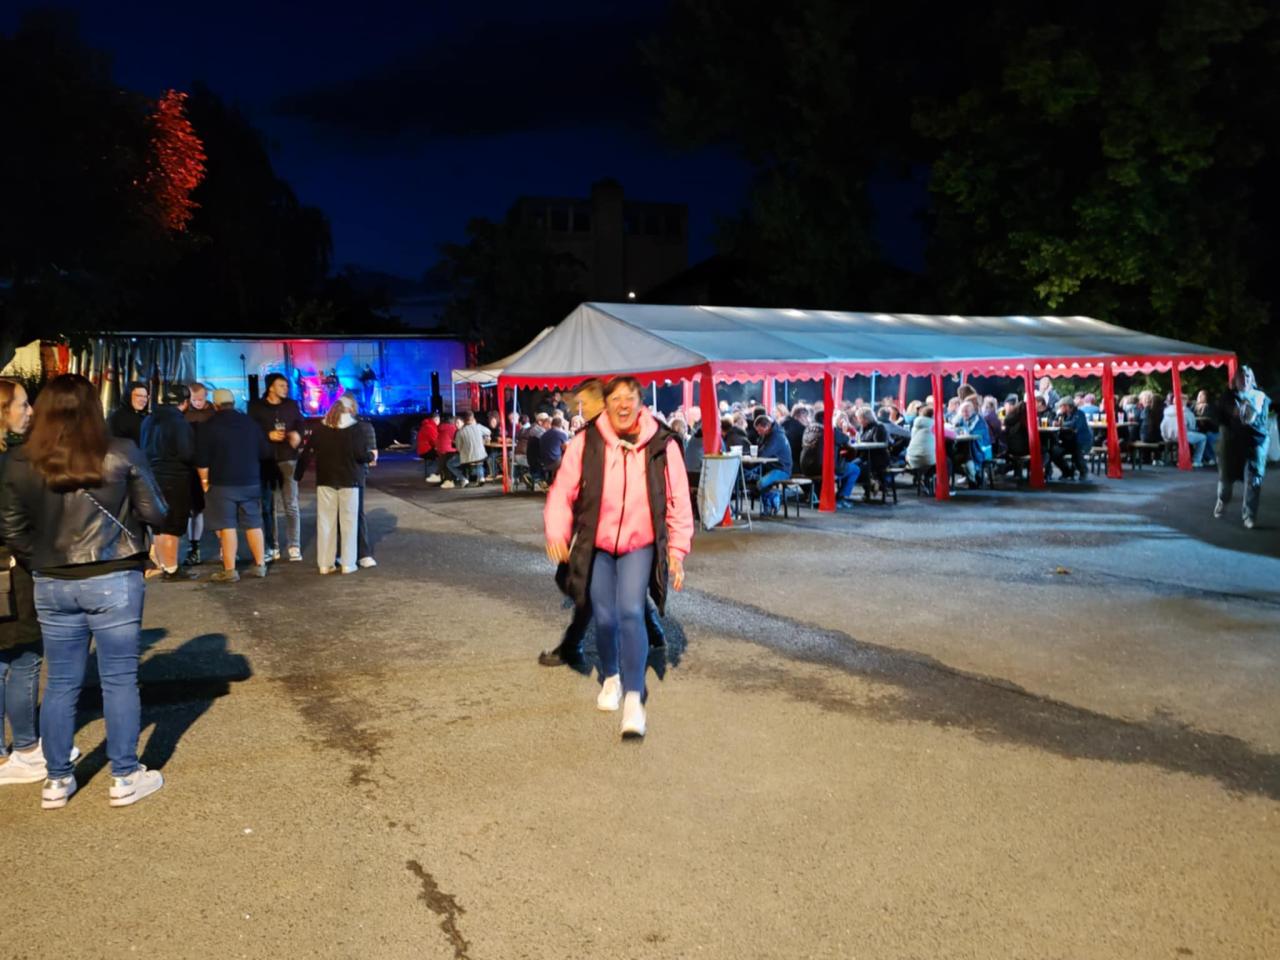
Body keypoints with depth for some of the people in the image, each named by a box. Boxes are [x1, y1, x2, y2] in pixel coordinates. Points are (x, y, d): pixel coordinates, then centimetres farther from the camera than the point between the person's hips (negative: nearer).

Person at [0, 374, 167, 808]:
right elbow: (156, 514, -5)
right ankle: (124, 779, 15)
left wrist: (40, 565, 14)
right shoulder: (121, 453, -10)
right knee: (119, 680, 7)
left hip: (51, 586, 3)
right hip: (114, 581, -3)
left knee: (61, 683, 14)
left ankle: (56, 781, 24)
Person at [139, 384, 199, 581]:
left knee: (159, 525, 17)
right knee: (172, 527, -1)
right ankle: (171, 569, 3)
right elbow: (187, 454, -20)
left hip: (153, 476, 8)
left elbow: (144, 448, 14)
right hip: (175, 479, -8)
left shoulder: (148, 420, 9)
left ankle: (161, 564, 27)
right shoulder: (179, 422, -16)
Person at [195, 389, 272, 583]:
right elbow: (266, 454, 8)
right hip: (251, 482, 4)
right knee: (253, 524, 11)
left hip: (222, 483, -4)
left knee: (226, 526, -2)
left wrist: (205, 481, 2)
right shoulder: (251, 424, 6)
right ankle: (260, 565, 15)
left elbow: (202, 461, -8)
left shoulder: (209, 427, -5)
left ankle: (229, 570, -3)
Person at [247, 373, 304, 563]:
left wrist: (298, 436, -10)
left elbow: (300, 426, 11)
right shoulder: (256, 407, 4)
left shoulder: (292, 405, 10)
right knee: (267, 505, 5)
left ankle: (294, 547, 1)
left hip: (288, 459, 0)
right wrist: (268, 435, -14)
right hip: (265, 460, 0)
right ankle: (272, 548, 12)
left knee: (291, 505, -2)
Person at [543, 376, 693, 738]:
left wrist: (677, 549, -3)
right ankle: (611, 677, 36)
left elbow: (678, 501, -1)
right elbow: (562, 492, -6)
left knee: (631, 612, -18)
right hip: (596, 546, 1)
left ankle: (633, 698, -8)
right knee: (605, 618, 5)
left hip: (640, 546, -1)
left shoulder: (662, 446, -8)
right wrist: (557, 532, -20)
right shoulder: (586, 444, -9)